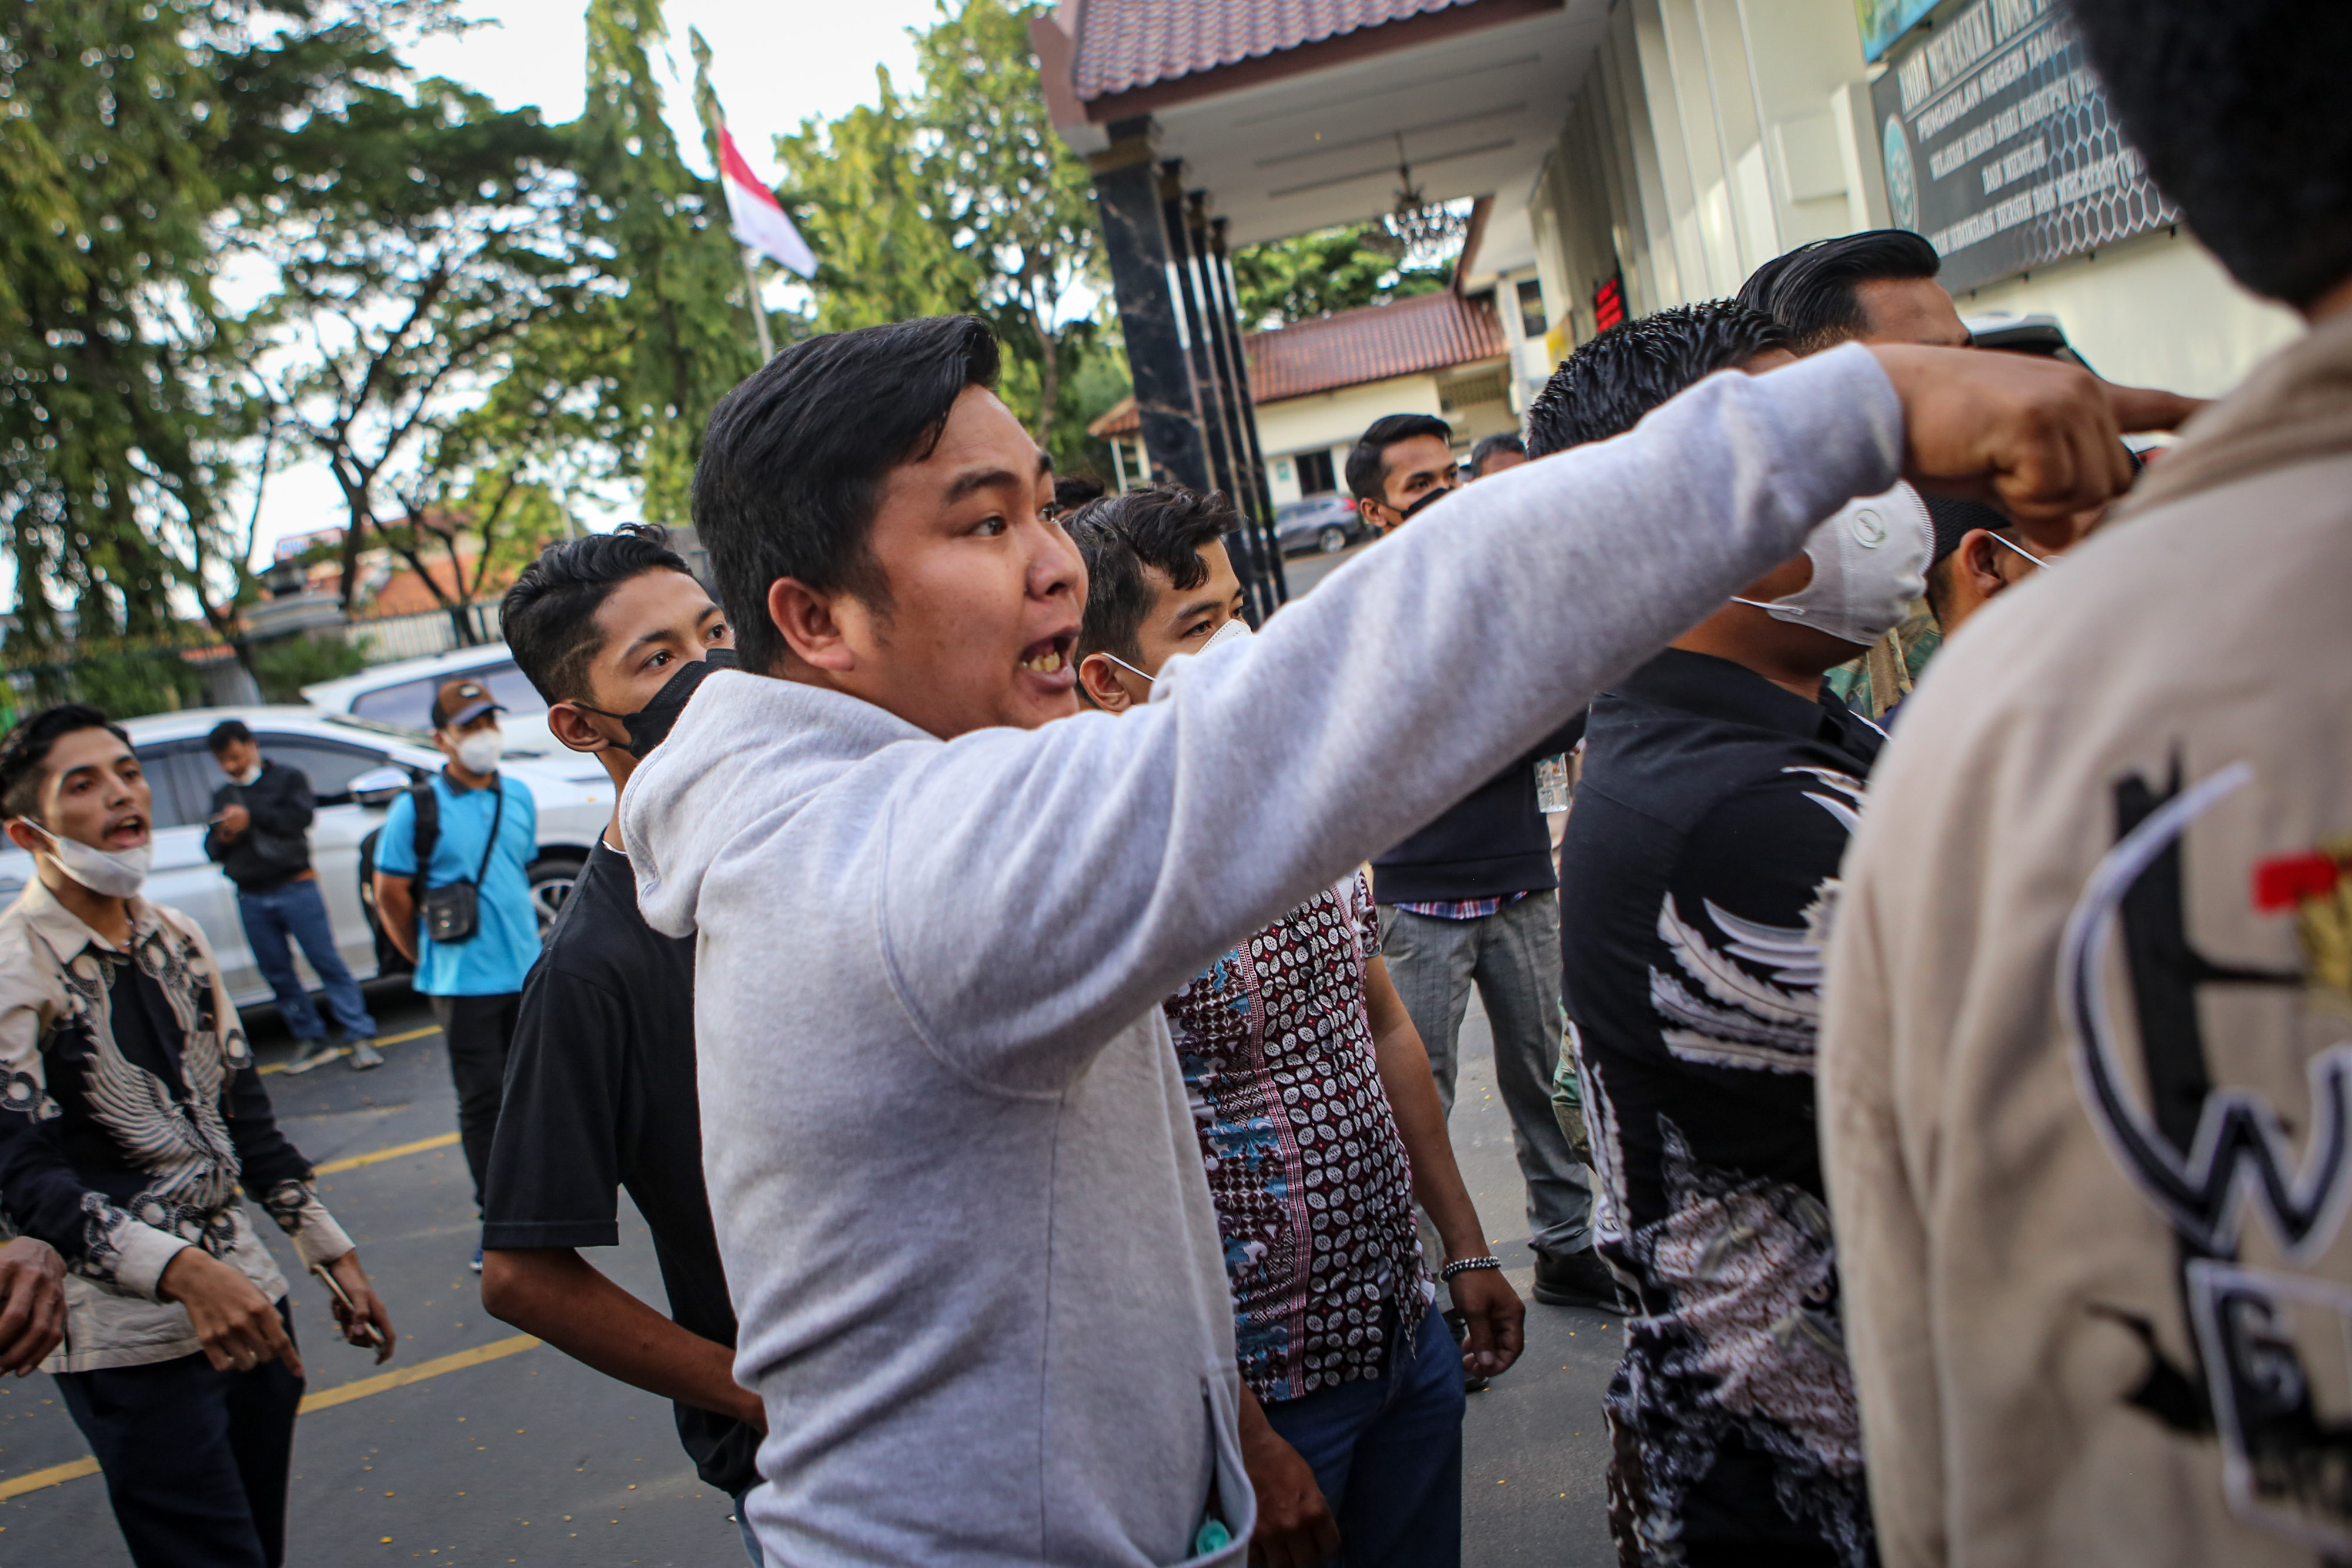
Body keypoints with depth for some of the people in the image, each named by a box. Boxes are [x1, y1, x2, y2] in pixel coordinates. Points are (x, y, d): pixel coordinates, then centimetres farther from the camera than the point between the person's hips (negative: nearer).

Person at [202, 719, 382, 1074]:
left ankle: (360, 1037, -7)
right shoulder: (223, 797, 21)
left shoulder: (287, 778, 7)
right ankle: (311, 1040, 14)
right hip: (252, 901, 5)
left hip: (296, 888, -5)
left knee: (327, 962, -7)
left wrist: (252, 817, -16)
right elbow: (212, 850, 18)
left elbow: (302, 815, -11)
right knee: (277, 974, 5)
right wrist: (221, 838, -5)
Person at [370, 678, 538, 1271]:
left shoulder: (519, 796, 7)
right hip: (464, 983, -5)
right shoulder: (417, 809, -9)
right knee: (482, 1100, -1)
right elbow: (389, 894, -3)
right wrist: (428, 958, 3)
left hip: (528, 972, 5)